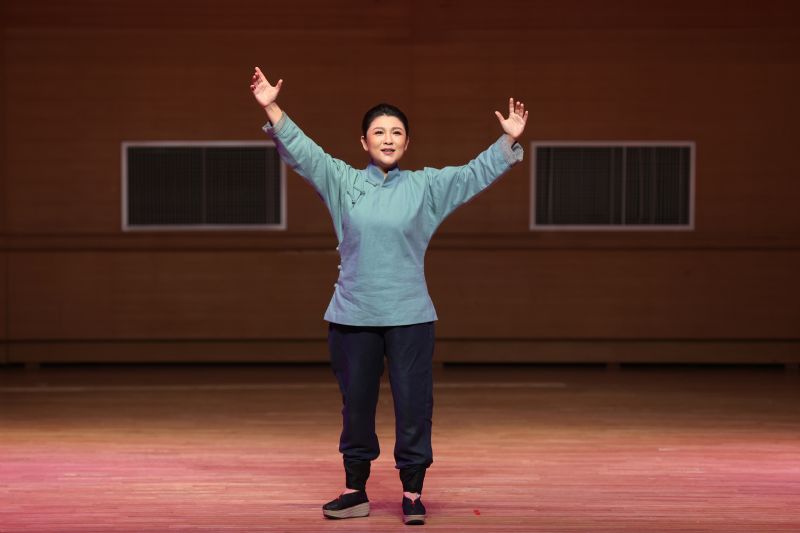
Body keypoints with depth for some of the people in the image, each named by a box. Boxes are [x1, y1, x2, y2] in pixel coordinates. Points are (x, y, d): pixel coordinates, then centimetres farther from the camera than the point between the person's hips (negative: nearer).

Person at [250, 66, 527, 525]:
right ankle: (356, 491, 22)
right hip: (353, 315, 1)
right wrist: (272, 109, -6)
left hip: (409, 316, -1)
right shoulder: (343, 181, 6)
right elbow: (301, 151, 3)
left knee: (414, 405, 0)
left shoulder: (426, 186, 4)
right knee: (356, 405, 10)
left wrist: (509, 141, -10)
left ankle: (413, 493, 11)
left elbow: (476, 173, 2)